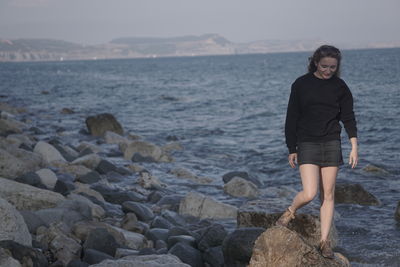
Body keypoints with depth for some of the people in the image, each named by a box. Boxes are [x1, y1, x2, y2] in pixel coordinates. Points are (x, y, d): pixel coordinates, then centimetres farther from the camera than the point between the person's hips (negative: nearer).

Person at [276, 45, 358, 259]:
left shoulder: (340, 87, 4)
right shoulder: (301, 84, -2)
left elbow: (348, 118, 5)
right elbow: (291, 118, 2)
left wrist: (354, 146, -4)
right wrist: (291, 149, 1)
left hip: (331, 144, 2)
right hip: (307, 144, -2)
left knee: (328, 194, 3)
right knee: (309, 193, -14)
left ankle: (324, 241, 11)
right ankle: (290, 212, 18)